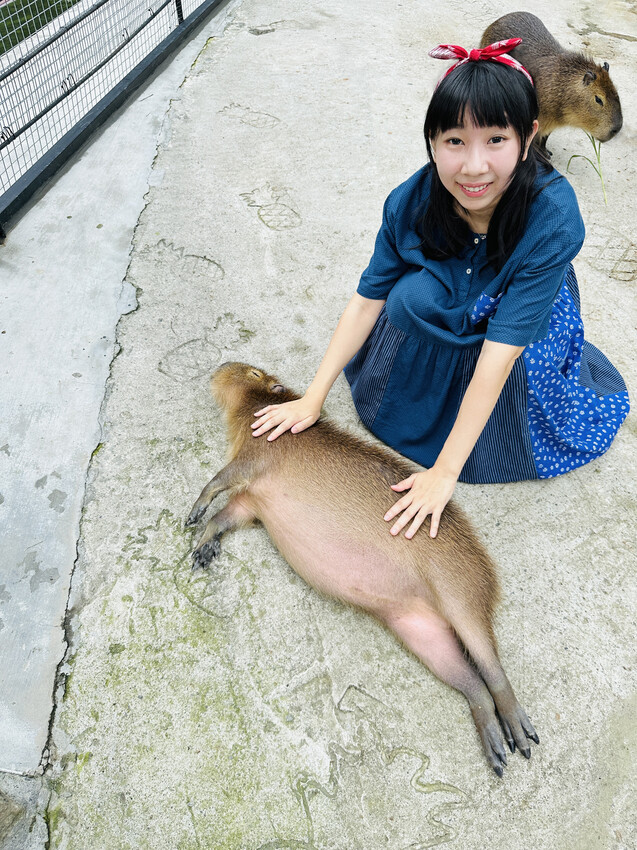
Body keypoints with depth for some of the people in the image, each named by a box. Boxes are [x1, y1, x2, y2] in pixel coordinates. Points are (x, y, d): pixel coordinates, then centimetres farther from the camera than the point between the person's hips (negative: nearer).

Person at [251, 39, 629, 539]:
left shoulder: (551, 215, -35)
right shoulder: (411, 202, -27)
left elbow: (498, 353, -38)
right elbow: (366, 301, -18)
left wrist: (445, 471, -36)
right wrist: (313, 399, -20)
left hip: (527, 319, -2)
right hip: (439, 307, 2)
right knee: (409, 297, -22)